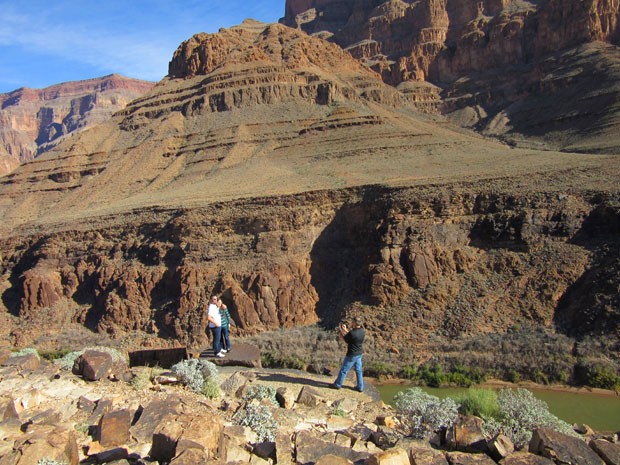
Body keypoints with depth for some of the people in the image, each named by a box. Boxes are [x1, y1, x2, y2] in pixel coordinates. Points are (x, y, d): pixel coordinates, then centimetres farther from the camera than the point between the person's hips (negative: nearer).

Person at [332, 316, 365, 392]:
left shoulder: (352, 333, -29)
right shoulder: (362, 331, -6)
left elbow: (343, 338, -11)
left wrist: (340, 330, 3)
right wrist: (345, 329, 15)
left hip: (352, 355, -7)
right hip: (359, 354, 7)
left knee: (344, 370, 10)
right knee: (358, 370, 18)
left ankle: (337, 384, 25)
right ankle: (360, 387, 25)